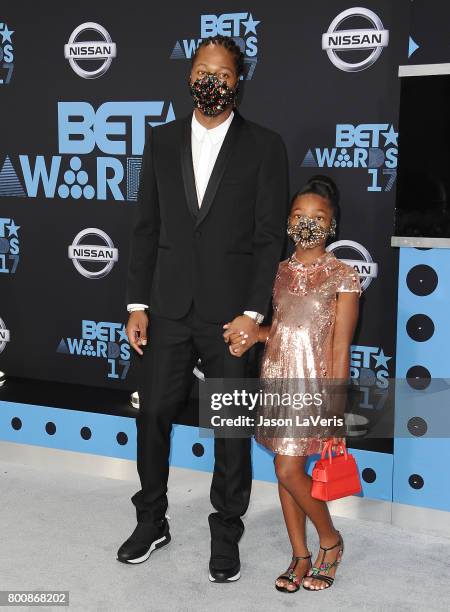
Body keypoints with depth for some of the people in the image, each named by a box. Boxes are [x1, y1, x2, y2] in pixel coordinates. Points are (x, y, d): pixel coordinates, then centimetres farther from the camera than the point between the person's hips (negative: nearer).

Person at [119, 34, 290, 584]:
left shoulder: (265, 146, -1)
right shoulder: (161, 141, 8)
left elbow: (270, 238, -5)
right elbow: (146, 228, 8)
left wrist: (252, 313, -12)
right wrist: (138, 303, 2)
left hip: (232, 312, -3)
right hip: (169, 309, 3)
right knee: (153, 414, 10)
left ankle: (226, 534, 24)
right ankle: (151, 522, 29)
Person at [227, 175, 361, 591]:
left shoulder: (343, 275, -8)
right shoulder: (281, 271, 8)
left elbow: (340, 348, -10)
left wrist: (333, 406, -13)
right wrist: (254, 333, -4)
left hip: (314, 382, -6)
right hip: (277, 377, 6)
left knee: (289, 469, -7)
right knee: (287, 468, 10)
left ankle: (330, 540, 17)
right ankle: (301, 555, 24)